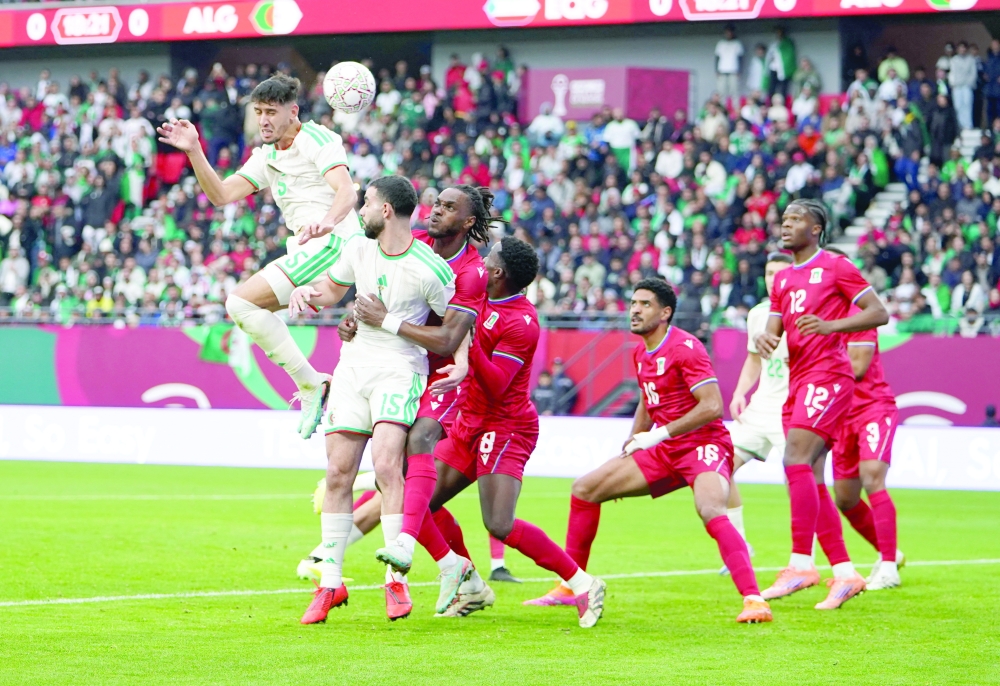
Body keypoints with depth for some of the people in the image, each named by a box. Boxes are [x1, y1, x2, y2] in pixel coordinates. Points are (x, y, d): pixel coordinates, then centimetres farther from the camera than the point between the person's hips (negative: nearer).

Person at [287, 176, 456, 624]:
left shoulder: (430, 269, -11)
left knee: (386, 463, -24)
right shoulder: (358, 249, 6)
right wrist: (306, 292, 3)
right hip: (352, 366, 6)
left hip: (400, 371, -6)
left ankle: (396, 581, -18)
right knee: (338, 473, 1)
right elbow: (333, 288, 24)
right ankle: (330, 584, 11)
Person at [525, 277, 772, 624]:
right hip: (663, 452, 9)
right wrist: (633, 440, 12)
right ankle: (569, 588, 14)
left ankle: (754, 601, -37)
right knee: (584, 488, 5)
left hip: (704, 445, -9)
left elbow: (712, 406, -24)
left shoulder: (685, 347, -16)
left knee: (711, 511, -36)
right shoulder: (641, 354, 11)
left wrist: (659, 434, -21)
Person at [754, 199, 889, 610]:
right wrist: (765, 339, -6)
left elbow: (879, 313, -5)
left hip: (827, 377, -8)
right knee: (811, 481, 4)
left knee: (796, 460, -21)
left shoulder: (835, 267, -2)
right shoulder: (782, 279, 20)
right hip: (797, 381, 8)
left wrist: (831, 325, -19)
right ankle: (844, 573, 8)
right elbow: (773, 328, 19)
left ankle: (801, 563, -22)